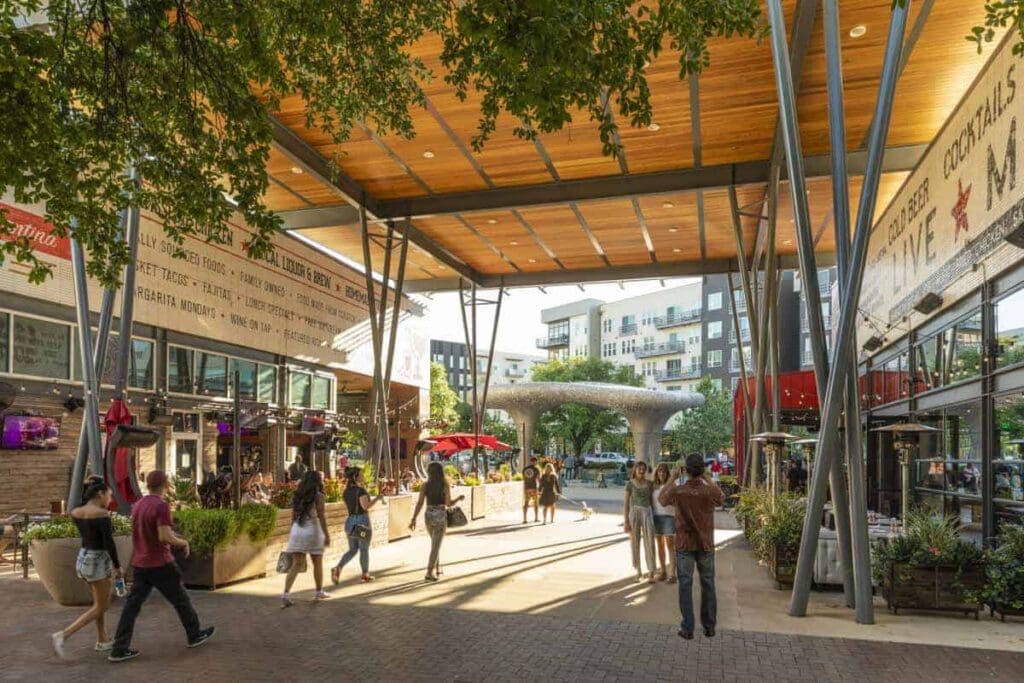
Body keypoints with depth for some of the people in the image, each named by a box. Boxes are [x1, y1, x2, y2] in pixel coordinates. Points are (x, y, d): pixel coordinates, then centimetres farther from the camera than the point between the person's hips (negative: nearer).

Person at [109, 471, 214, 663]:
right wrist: (183, 542, -7)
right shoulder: (162, 506, -20)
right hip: (160, 564, -7)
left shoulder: (137, 505, 7)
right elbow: (165, 537, -25)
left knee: (132, 605, 6)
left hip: (139, 564, 7)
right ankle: (195, 635, 23)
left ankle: (119, 649, 3)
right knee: (180, 599, 9)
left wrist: (173, 536, 24)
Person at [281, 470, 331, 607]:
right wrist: (326, 534, -7)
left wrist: (292, 533, 18)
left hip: (297, 530, 4)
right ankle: (319, 592, 24)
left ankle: (286, 594, -11)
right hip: (312, 530, -4)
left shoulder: (297, 495, 8)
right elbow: (321, 517, -11)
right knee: (317, 563, 13)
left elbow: (294, 516, 11)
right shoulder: (318, 496, -8)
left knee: (296, 564, 3)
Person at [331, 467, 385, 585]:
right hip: (362, 520, -7)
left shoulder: (346, 491, 8)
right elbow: (366, 506, -24)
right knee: (364, 549, 8)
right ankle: (365, 575, 20)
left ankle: (338, 568, -7)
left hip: (350, 521, 7)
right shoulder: (361, 490, -16)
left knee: (352, 549, 14)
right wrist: (377, 498, -12)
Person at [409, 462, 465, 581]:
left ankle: (437, 568, 31)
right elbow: (448, 504, -10)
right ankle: (429, 572, -11)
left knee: (435, 542, 25)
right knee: (436, 545, -2)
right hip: (440, 517, -4)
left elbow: (419, 503, -6)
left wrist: (413, 519, -4)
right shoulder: (445, 485, -9)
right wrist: (459, 498, 9)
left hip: (428, 516, 4)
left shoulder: (425, 485, -2)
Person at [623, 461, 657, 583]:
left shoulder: (649, 484, 7)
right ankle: (639, 571, 19)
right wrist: (626, 522, -7)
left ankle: (651, 573, -5)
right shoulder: (630, 484, -1)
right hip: (634, 513, -1)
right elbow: (626, 503, -2)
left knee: (649, 543, -7)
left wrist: (654, 518, 10)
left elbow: (652, 501, 12)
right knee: (635, 543, 5)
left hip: (647, 513, 1)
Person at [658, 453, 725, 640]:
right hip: (706, 545, 1)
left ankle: (687, 628, 10)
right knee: (708, 584, 14)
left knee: (685, 585, 7)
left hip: (684, 545, -1)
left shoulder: (677, 491, -16)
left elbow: (661, 499, 6)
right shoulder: (711, 491, -15)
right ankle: (709, 626, 22)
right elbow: (722, 498, 11)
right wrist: (707, 479, 12)